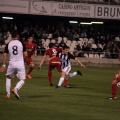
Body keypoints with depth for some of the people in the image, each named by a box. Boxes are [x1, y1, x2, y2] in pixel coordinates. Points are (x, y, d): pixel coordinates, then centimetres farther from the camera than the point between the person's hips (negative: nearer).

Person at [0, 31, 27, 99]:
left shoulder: (8, 44, 1)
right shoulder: (21, 44, -2)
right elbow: (25, 55, -4)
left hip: (12, 63, 2)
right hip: (20, 63, -2)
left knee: (8, 77, 23)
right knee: (22, 80, 6)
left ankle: (8, 94, 14)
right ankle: (16, 89, -23)